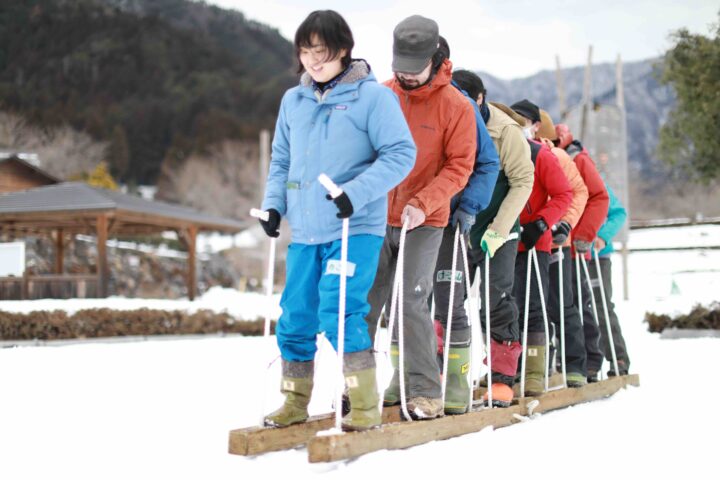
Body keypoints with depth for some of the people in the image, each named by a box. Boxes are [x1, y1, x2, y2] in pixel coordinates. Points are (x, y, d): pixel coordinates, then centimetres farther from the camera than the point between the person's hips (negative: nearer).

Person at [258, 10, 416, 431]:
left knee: (341, 313, -16)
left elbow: (401, 154, -10)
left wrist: (356, 193, -20)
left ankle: (366, 407, -4)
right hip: (304, 231, 6)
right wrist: (274, 203, 6)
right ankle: (295, 404, 23)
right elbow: (282, 160, 20)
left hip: (355, 228, -6)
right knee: (295, 318, 8)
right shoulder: (293, 100, 11)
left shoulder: (373, 95, -6)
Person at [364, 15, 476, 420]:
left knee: (411, 302, -11)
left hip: (425, 222, -4)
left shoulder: (456, 106, -8)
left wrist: (423, 204, -20)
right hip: (379, 218, 4)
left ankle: (426, 391, 0)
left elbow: (459, 167, -8)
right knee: (365, 301, 3)